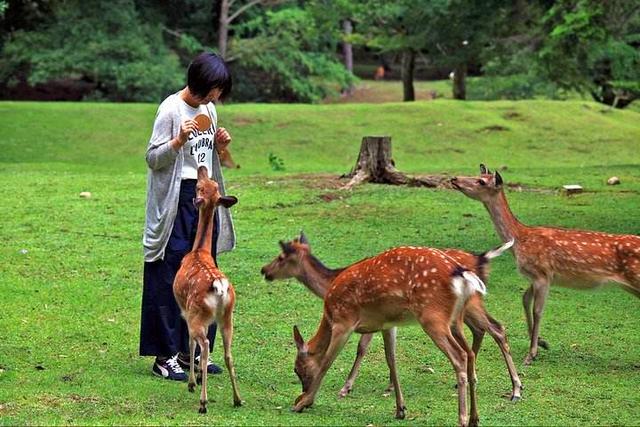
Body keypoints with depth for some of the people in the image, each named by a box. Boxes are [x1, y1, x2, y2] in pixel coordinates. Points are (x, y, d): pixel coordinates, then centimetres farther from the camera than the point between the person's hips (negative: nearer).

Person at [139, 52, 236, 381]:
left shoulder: (209, 109, 11)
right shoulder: (171, 109, -11)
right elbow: (153, 158, -11)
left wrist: (220, 145, 1)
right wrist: (179, 141, -27)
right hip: (177, 199, -8)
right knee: (172, 277, -5)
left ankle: (193, 350, 17)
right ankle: (165, 356, 0)